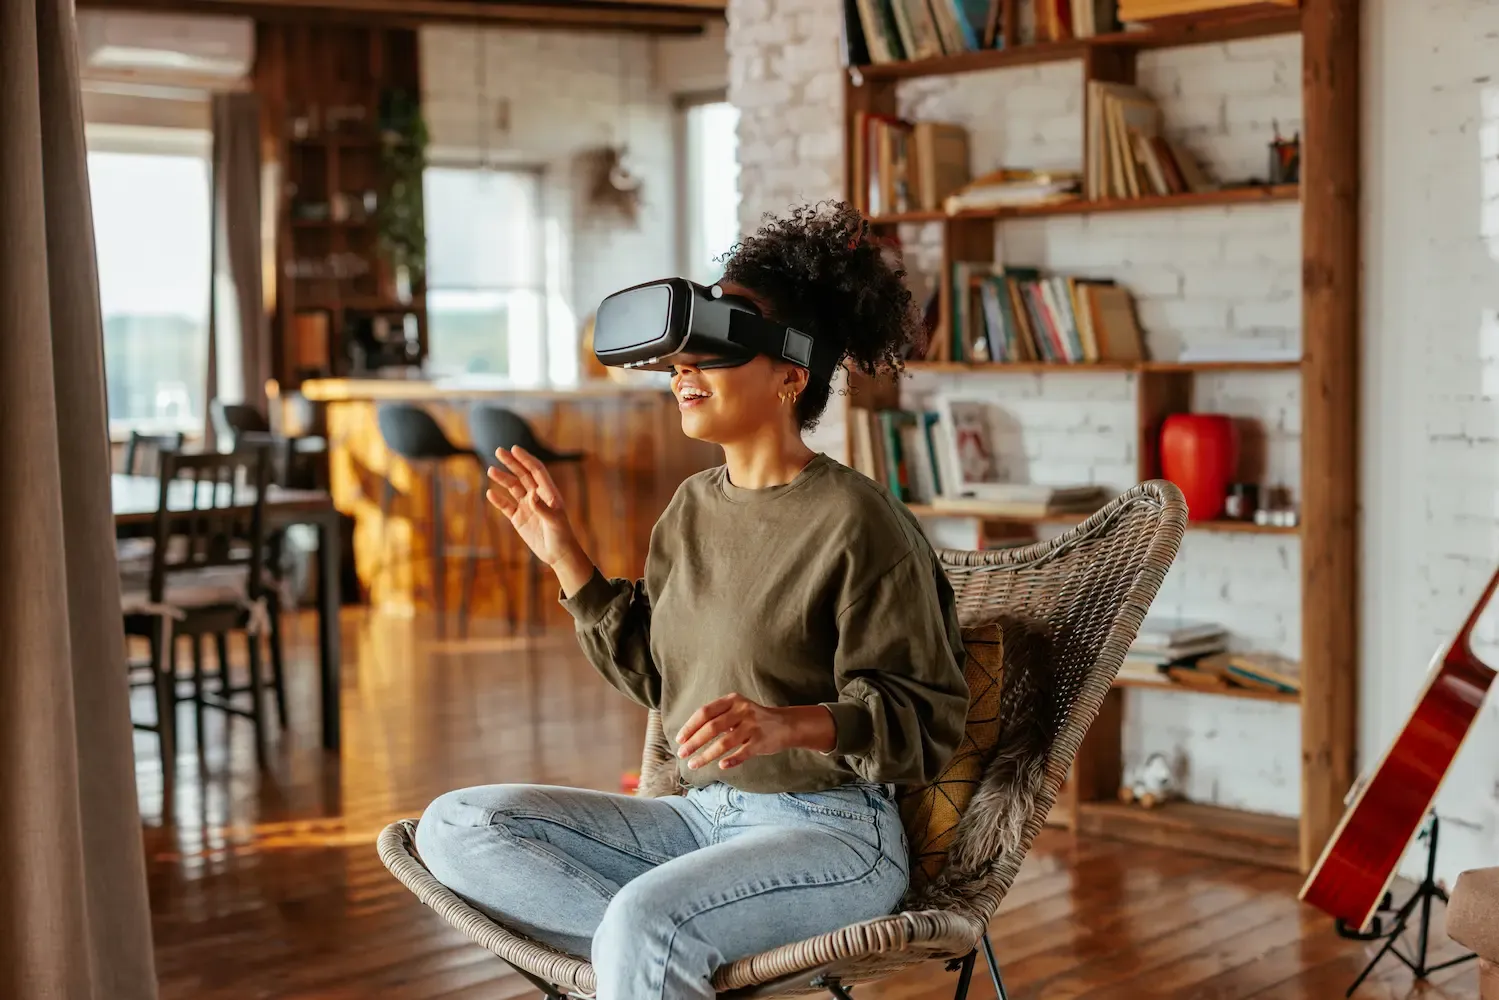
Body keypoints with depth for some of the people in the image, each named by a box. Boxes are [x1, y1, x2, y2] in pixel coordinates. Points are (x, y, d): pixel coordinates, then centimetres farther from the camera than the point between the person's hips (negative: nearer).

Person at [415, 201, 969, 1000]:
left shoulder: (856, 520, -13)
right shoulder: (694, 505, 9)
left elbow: (925, 723, -14)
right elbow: (651, 669, 17)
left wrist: (788, 725, -30)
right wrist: (563, 557, 10)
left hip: (831, 831, -8)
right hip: (702, 814, 8)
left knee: (643, 924, -37)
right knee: (454, 826, -6)